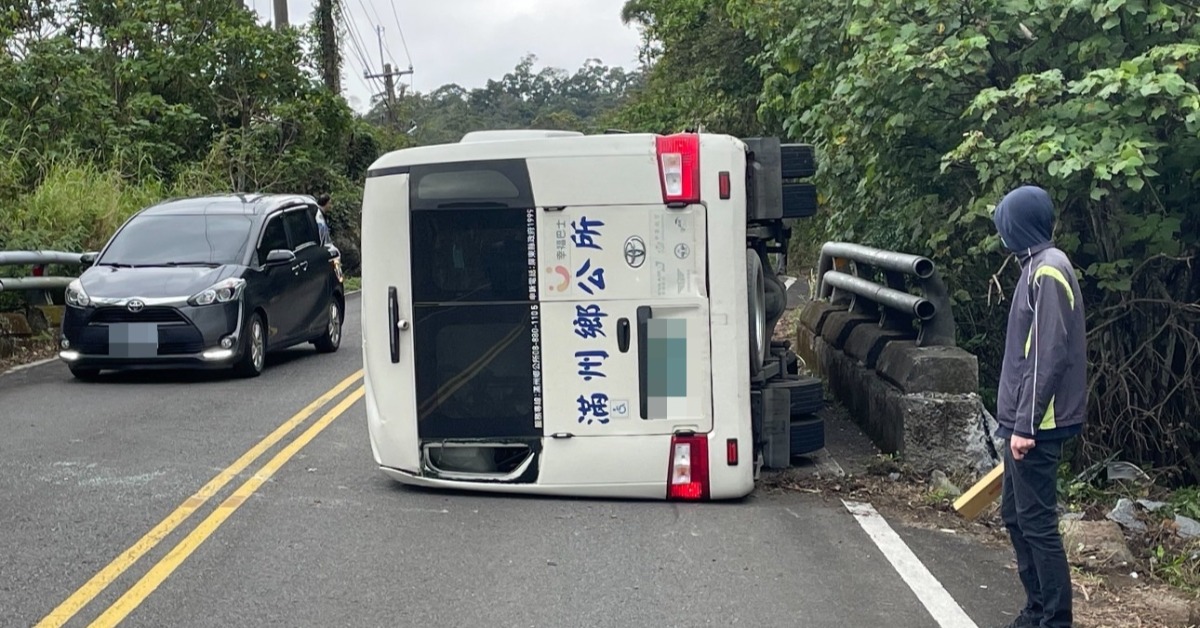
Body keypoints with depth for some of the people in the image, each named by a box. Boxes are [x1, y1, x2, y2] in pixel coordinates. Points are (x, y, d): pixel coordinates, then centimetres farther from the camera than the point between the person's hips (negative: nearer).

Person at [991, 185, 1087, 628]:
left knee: (1037, 522, -5)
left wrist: (1026, 424, -21)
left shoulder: (1048, 271, -16)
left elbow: (1049, 356, -21)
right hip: (1027, 420, 10)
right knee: (1015, 514, 15)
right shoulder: (1039, 266, 14)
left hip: (1036, 425, -10)